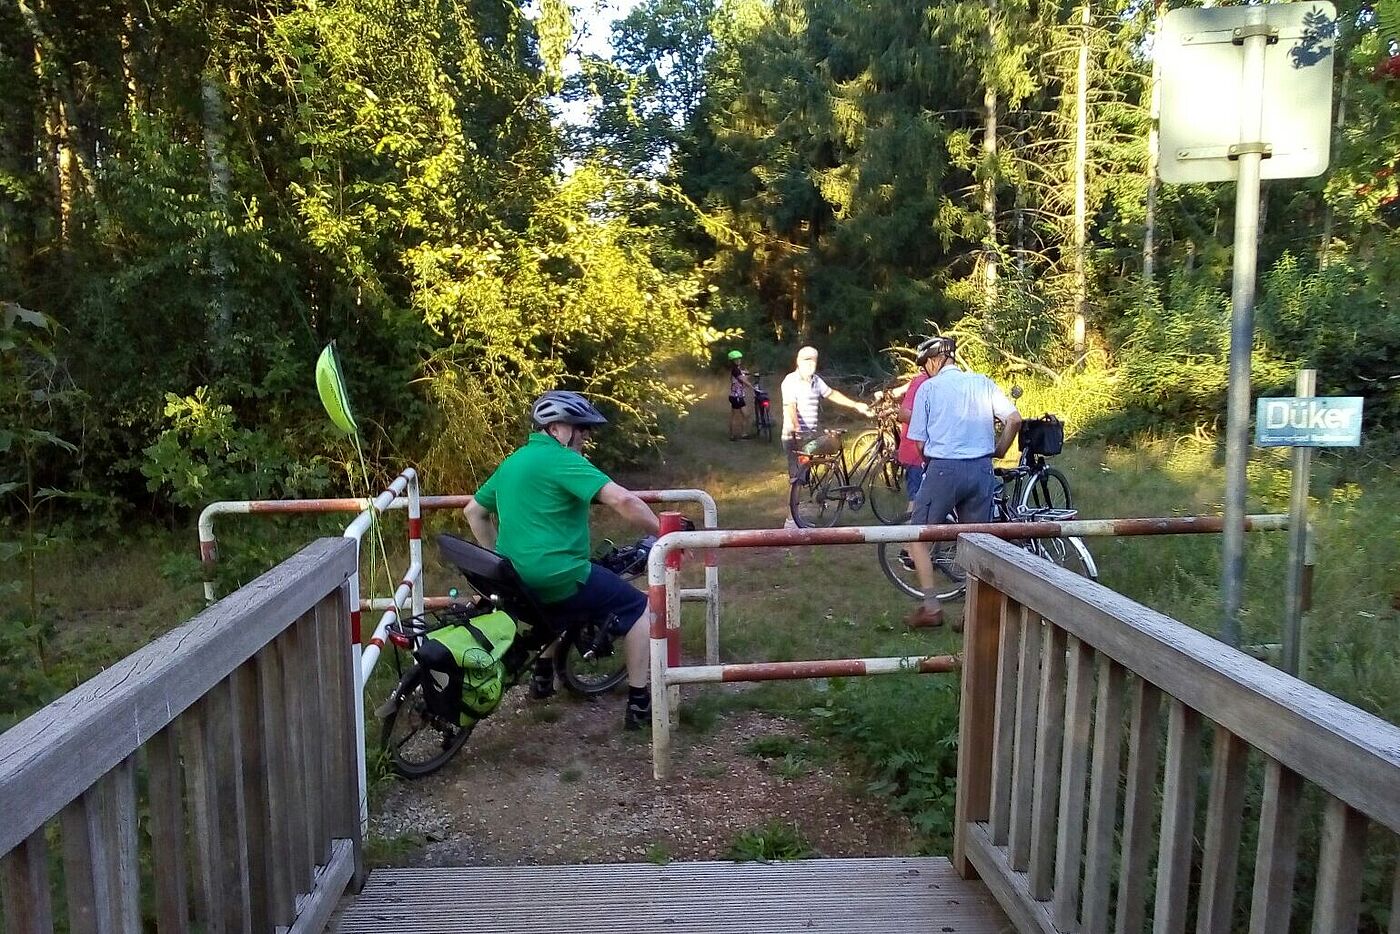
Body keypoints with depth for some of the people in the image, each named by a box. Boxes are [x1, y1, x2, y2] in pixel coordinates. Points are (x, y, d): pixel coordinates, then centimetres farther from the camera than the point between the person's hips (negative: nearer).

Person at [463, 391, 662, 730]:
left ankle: (543, 676, 42)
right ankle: (638, 703, 7)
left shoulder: (512, 461, 15)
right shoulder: (561, 460, -12)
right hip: (559, 576, -9)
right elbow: (623, 501, -24)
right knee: (640, 609, 6)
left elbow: (473, 512, 25)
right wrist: (664, 534, -13)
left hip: (517, 581, 9)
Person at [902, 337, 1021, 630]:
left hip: (944, 469, -4)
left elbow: (920, 441, 0)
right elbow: (1015, 419, 0)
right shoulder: (983, 383, 10)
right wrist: (998, 451, 14)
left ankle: (931, 607, 4)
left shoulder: (928, 388, 0)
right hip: (981, 469, 4)